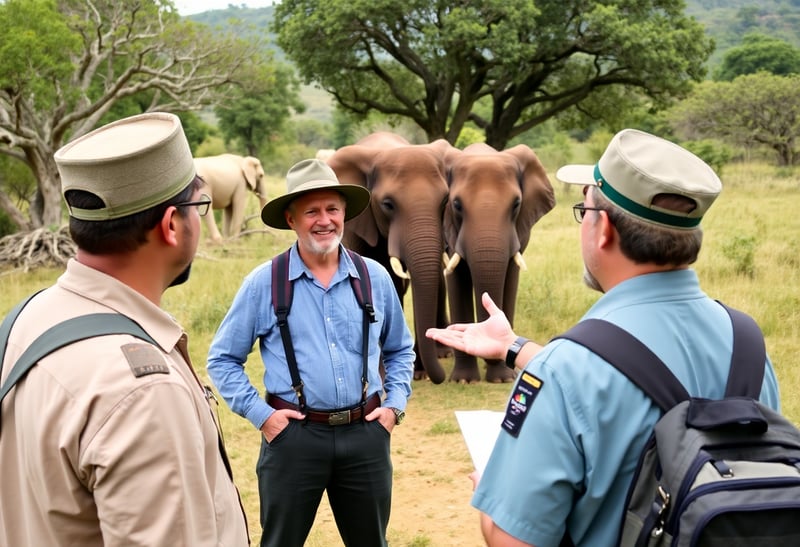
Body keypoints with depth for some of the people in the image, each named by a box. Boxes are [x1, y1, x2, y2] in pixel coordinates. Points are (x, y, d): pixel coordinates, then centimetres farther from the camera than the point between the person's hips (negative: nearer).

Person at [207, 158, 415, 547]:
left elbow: (400, 350, 18)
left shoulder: (375, 278, 5)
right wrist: (259, 414, -6)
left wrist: (395, 405, 6)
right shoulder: (264, 283, -4)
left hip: (365, 433, 3)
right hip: (294, 435, -2)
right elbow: (222, 358, 3)